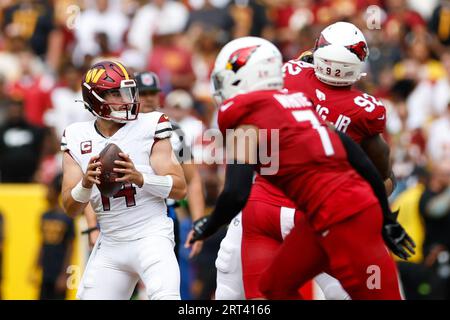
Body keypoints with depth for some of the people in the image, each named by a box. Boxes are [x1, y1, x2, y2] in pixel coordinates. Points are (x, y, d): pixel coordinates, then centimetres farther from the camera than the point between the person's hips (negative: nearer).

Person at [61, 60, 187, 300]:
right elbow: (70, 208, 1)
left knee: (164, 296, -27)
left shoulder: (149, 127, -5)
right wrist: (86, 183, -20)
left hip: (151, 236, -4)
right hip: (110, 242, 4)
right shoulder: (76, 138, 4)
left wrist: (139, 178, -26)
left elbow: (180, 188, -9)